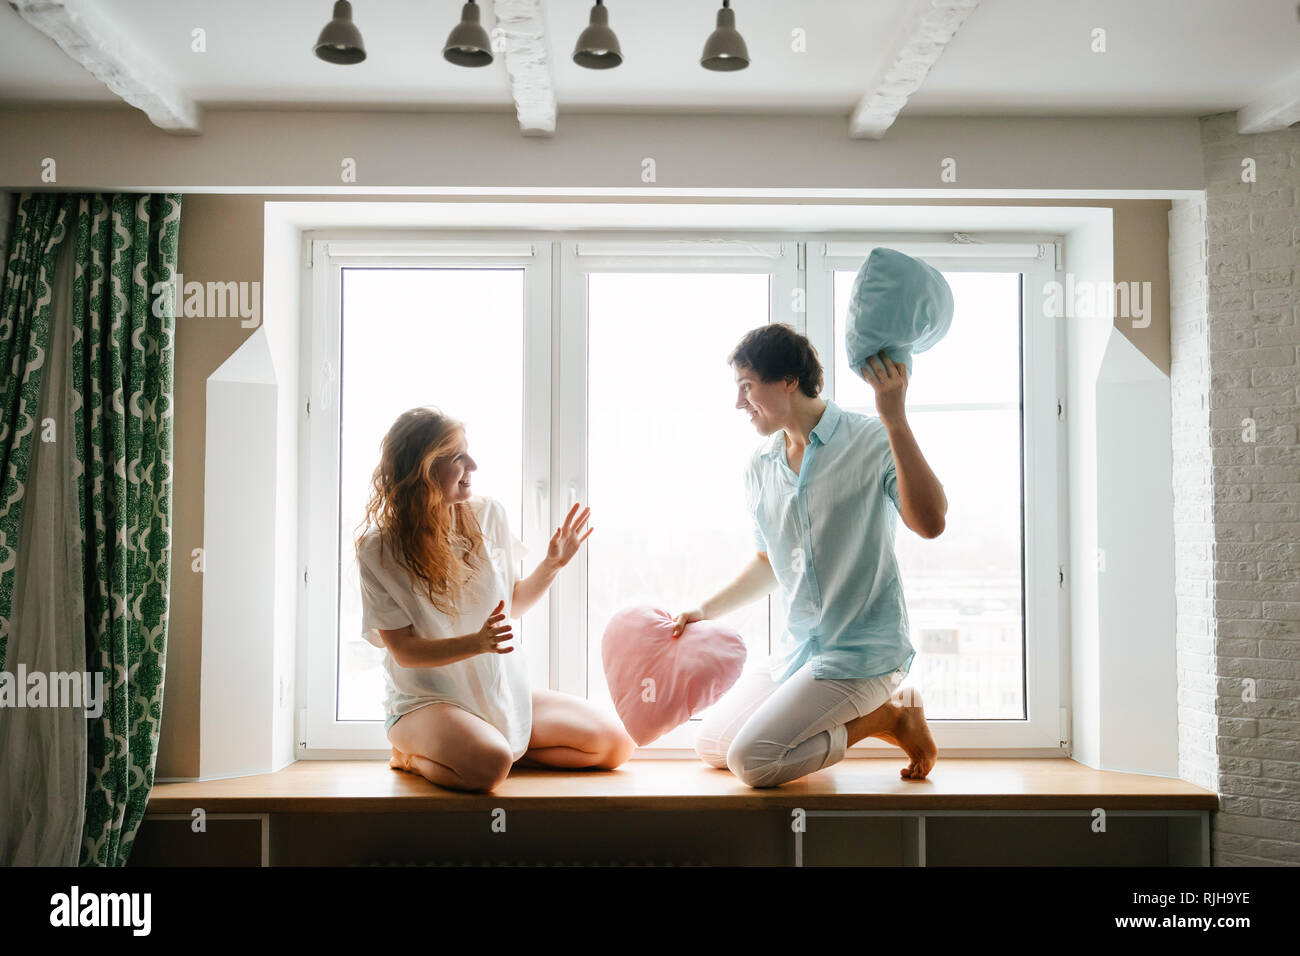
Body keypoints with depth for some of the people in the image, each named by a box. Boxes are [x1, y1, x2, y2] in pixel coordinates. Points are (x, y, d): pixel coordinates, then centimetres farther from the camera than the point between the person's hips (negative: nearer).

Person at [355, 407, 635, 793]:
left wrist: (552, 565, -6)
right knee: (486, 767, -37)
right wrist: (478, 642, -29)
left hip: (503, 693, 5)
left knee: (617, 743, -3)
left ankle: (493, 747, 4)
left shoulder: (487, 514, -1)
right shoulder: (379, 548, -13)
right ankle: (414, 756, -4)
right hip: (426, 702, -5)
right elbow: (404, 651, -14)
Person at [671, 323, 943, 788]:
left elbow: (930, 523, -32)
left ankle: (887, 715, 1)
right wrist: (704, 611, 15)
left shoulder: (870, 441, -14)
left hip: (861, 652, -8)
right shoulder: (760, 465, 8)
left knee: (751, 759, -20)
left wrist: (895, 419, -34)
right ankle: (859, 716, 14)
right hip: (797, 650, 8)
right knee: (710, 745, 10)